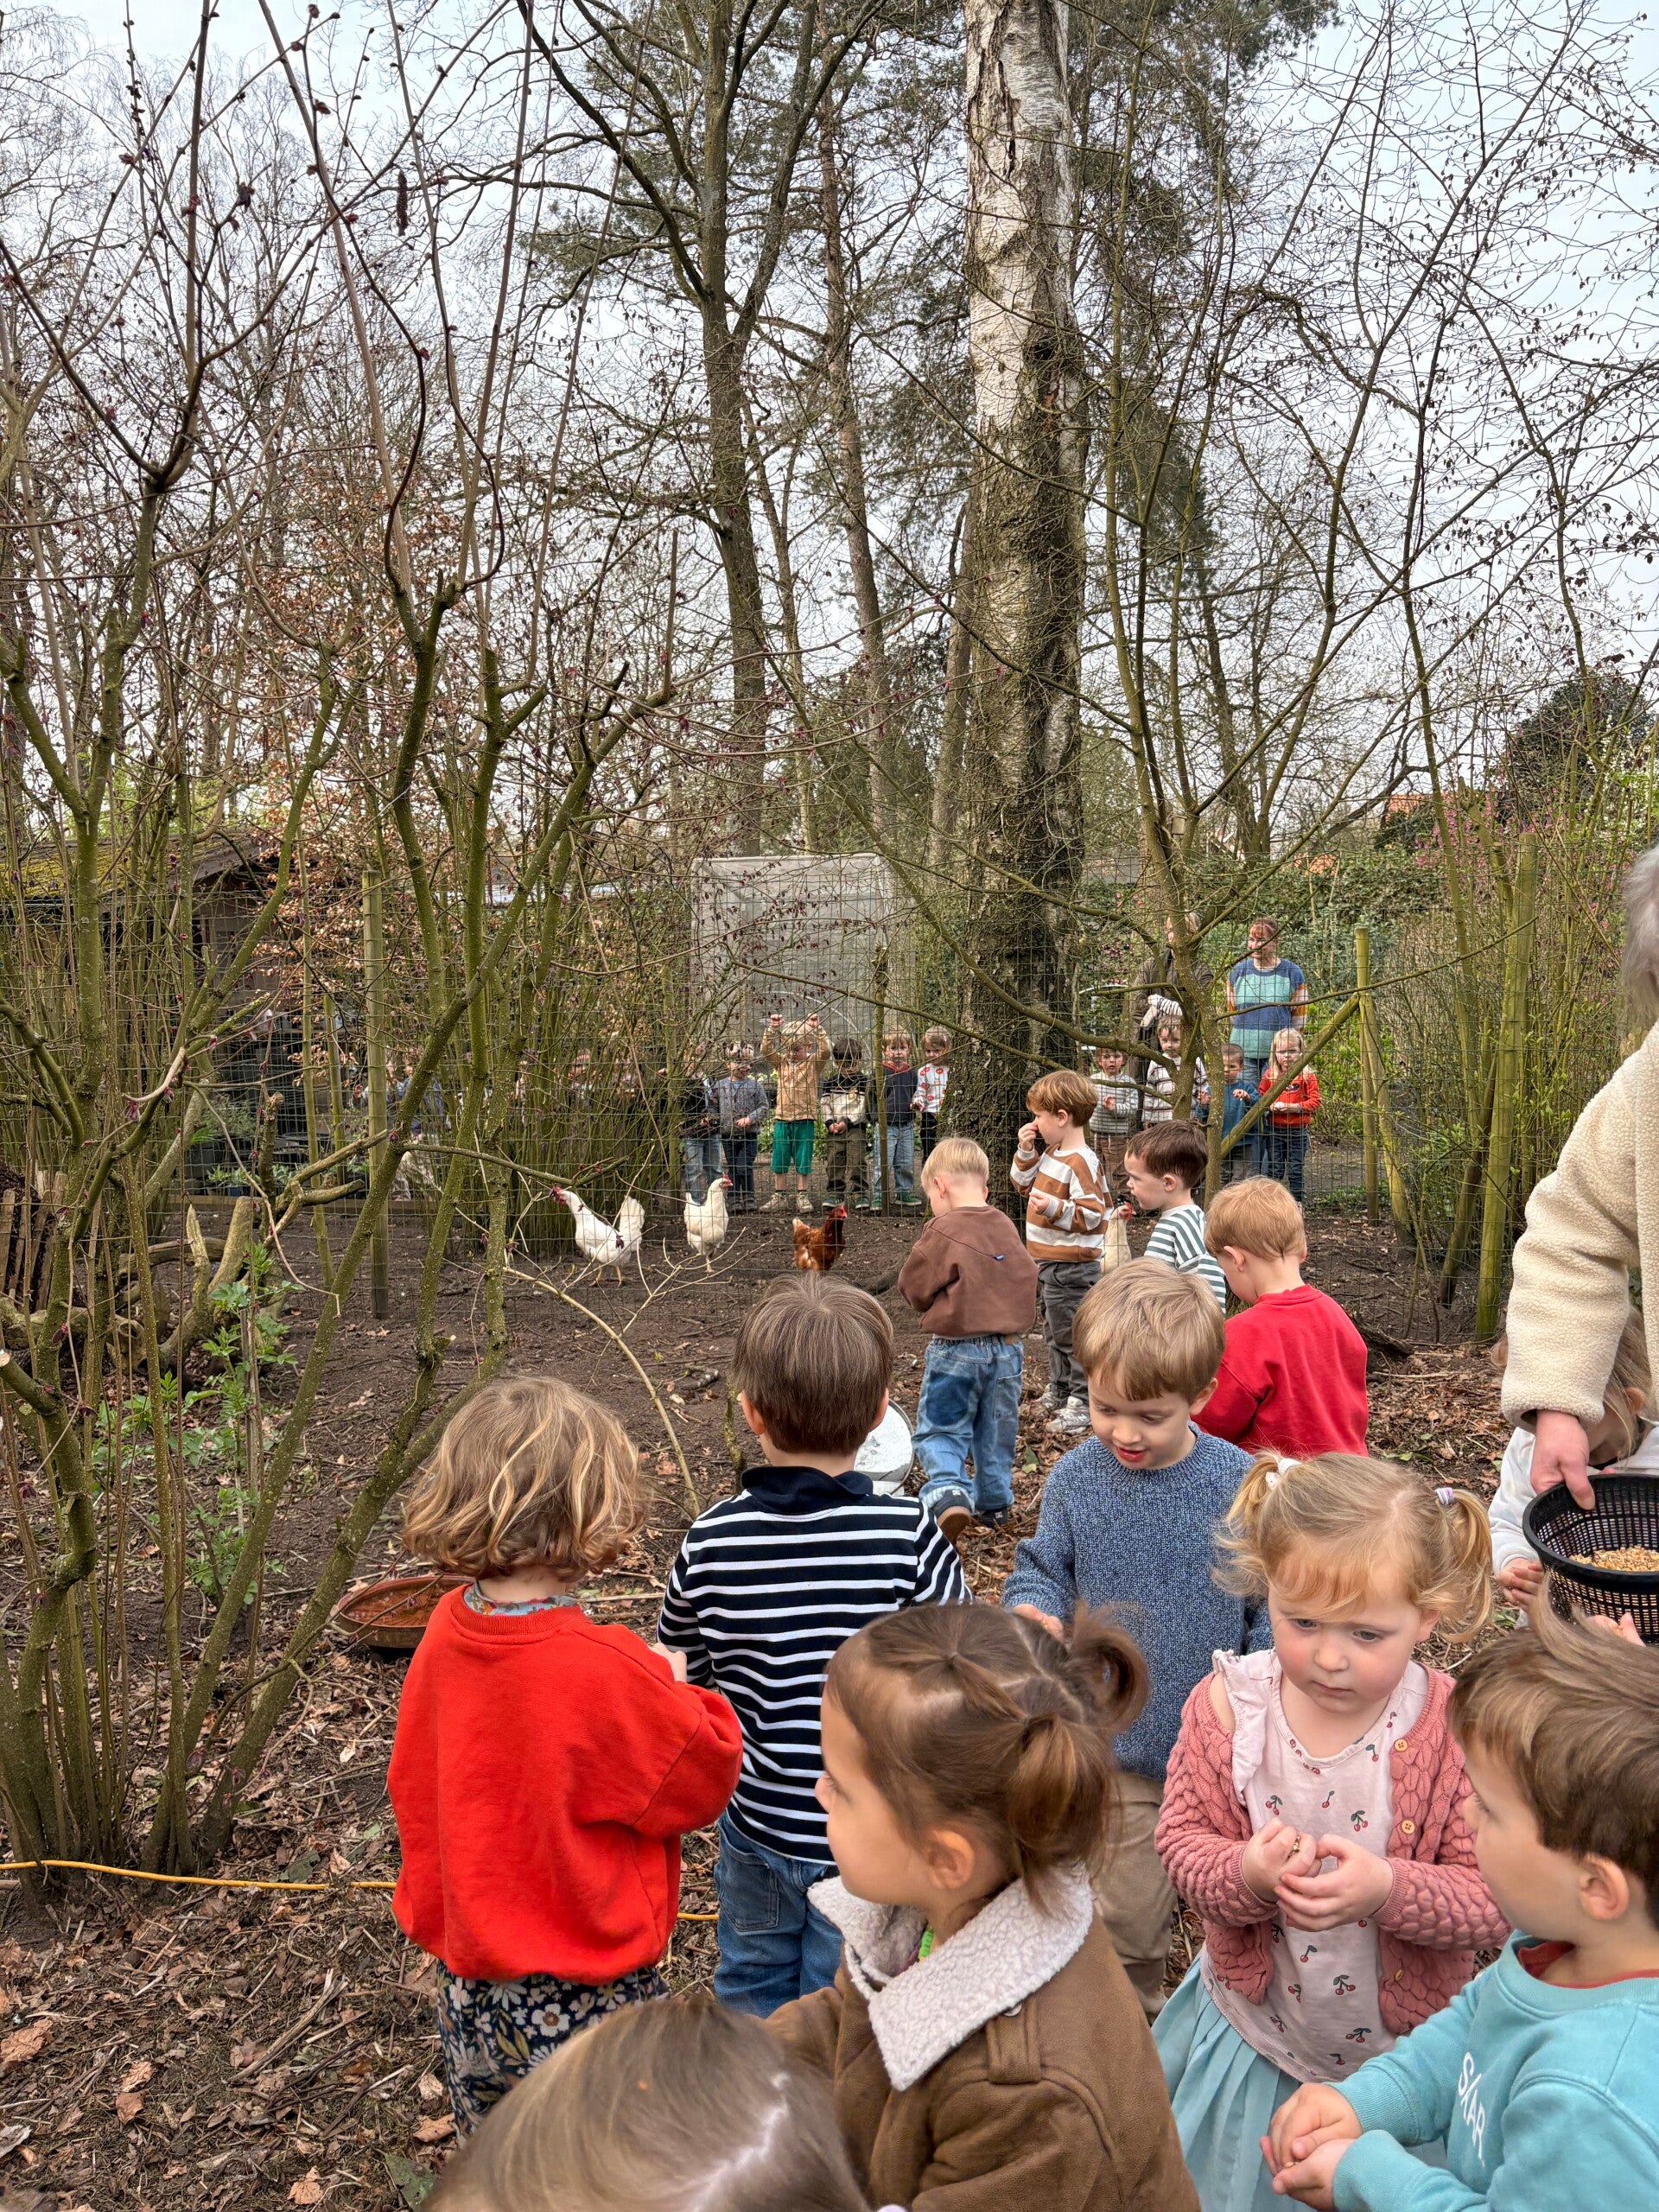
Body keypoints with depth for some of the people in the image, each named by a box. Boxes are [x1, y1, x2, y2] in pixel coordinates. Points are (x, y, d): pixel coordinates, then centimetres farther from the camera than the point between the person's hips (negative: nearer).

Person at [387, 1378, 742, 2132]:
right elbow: (705, 1773, -15)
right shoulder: (607, 1673, -31)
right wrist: (674, 1689, 0)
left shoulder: (444, 1633, -9)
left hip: (465, 1985, 7)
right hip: (580, 2006, -7)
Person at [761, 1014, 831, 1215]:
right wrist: (772, 1030, -15)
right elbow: (765, 1051, -5)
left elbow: (825, 1051, -17)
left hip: (805, 1119, -3)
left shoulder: (813, 1062, 0)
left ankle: (801, 1196, 16)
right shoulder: (781, 1061, 8)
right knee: (779, 1161, 6)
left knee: (802, 1161, 5)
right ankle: (779, 1196, 16)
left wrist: (817, 1028, -23)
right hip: (782, 1118, 3)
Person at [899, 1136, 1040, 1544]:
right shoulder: (1007, 1228, 3)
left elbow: (913, 1290, -8)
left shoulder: (943, 1232, -14)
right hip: (1008, 1346, 6)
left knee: (939, 1430, 3)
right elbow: (1026, 1277, 15)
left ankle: (948, 1491, -19)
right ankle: (994, 1502, 28)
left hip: (956, 1350, -5)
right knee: (996, 1431, 19)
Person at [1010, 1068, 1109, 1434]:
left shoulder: (1080, 1162, -22)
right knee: (1054, 1331, 23)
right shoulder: (1052, 1153, 7)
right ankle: (1058, 1393, 37)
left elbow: (1093, 1215, -25)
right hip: (1049, 1263, 11)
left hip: (1071, 1269, -11)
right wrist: (1026, 1153, 4)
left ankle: (1082, 1403, 7)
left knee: (1072, 1335, -2)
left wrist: (1055, 1208, -35)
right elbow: (1024, 1185, 17)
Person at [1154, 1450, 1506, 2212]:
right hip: (1254, 2030, 2)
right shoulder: (1228, 1705, -17)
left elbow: (1496, 1896, -18)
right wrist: (1246, 1875, -30)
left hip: (1399, 2047, -1)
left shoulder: (1456, 1730, -22)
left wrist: (1389, 1889, -34)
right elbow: (1182, 1839, -10)